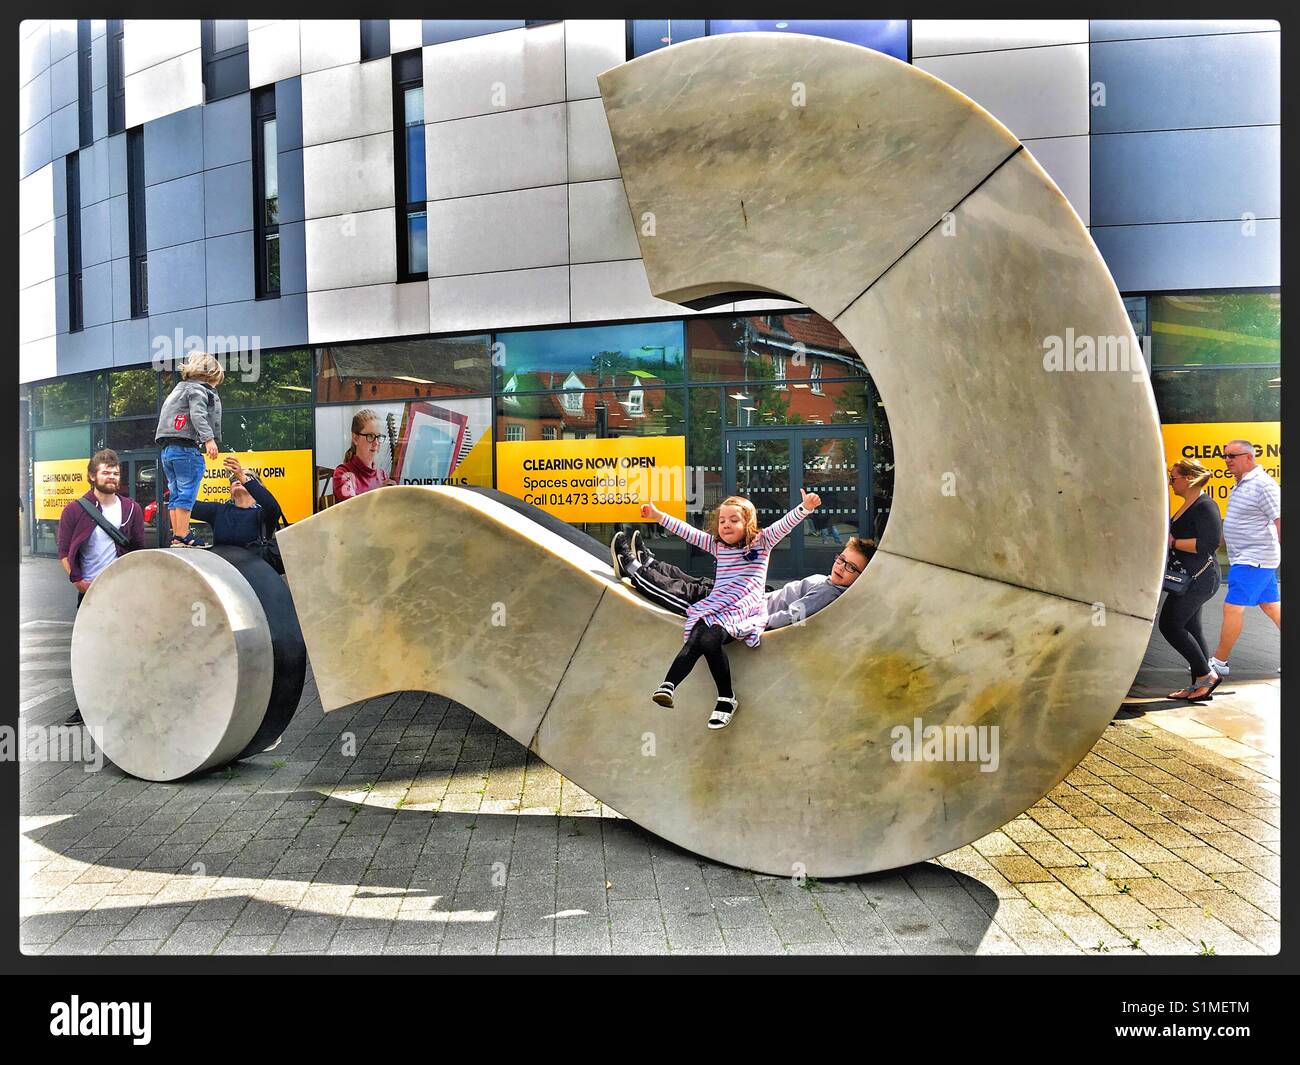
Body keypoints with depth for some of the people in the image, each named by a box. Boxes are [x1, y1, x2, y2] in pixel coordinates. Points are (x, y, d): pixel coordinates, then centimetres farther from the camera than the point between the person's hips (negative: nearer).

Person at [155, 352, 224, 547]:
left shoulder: (178, 389, 26)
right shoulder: (198, 389, -1)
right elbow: (197, 414, -18)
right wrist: (208, 439, -28)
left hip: (166, 449, 9)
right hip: (186, 448, -9)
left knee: (175, 494, 9)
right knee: (187, 494, -9)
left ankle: (176, 536, 9)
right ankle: (182, 537, -13)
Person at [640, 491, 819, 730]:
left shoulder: (761, 542, 11)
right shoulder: (717, 545, 23)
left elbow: (784, 524, -4)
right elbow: (687, 531, 23)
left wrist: (805, 507, -20)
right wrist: (658, 515, 21)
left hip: (745, 609, -4)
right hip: (714, 607, 5)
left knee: (710, 639, -31)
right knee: (695, 639, -27)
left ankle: (726, 698, -18)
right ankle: (667, 686, -43)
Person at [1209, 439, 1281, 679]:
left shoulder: (1263, 485, -17)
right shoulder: (1241, 484, 13)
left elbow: (1279, 520, -22)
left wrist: (1284, 554, -26)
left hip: (1253, 560, -10)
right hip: (1245, 558, 10)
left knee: (1232, 607, -6)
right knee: (1271, 606, 14)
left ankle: (1219, 662, 1)